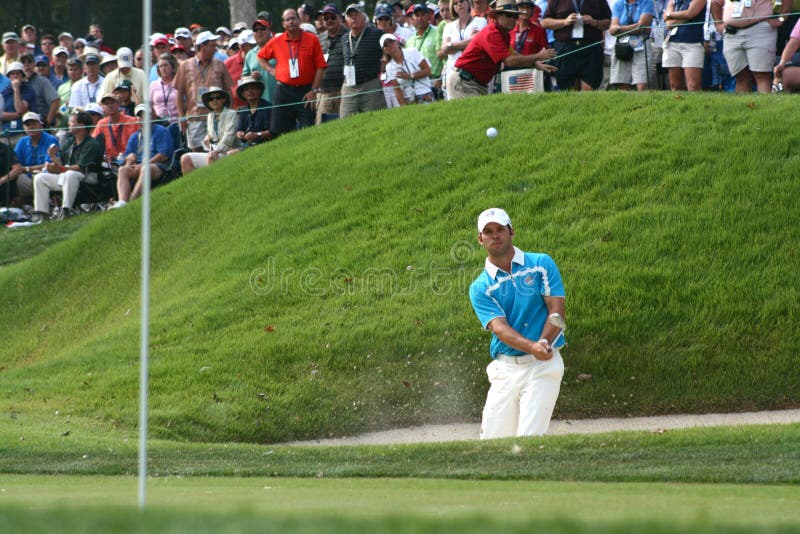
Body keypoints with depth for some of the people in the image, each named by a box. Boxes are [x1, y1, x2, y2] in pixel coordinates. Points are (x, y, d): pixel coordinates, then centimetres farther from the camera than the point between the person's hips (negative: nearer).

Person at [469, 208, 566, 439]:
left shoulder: (541, 264, 5)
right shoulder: (480, 287, 5)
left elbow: (556, 309, -2)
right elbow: (500, 327, -9)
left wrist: (543, 344, -21)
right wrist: (533, 347, -28)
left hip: (543, 366, -2)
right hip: (504, 368, 2)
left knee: (530, 439, -16)